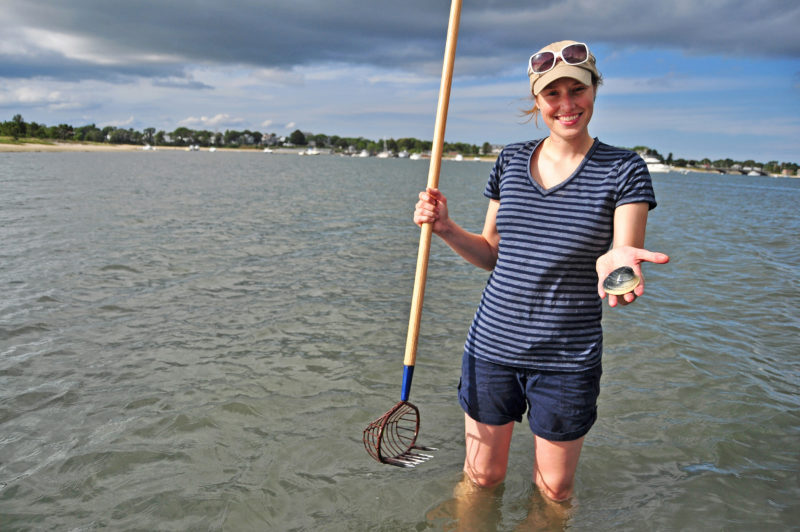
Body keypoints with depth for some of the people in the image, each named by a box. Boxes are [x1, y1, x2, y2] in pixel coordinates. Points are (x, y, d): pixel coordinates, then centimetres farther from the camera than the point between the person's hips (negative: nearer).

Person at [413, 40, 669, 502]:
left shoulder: (624, 170, -6)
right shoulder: (510, 160, 4)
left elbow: (624, 253, -15)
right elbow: (493, 254, 9)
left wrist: (614, 259, -38)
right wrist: (446, 228, -8)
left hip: (568, 360, -2)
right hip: (492, 346, 3)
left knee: (555, 491, 16)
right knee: (482, 478, 17)